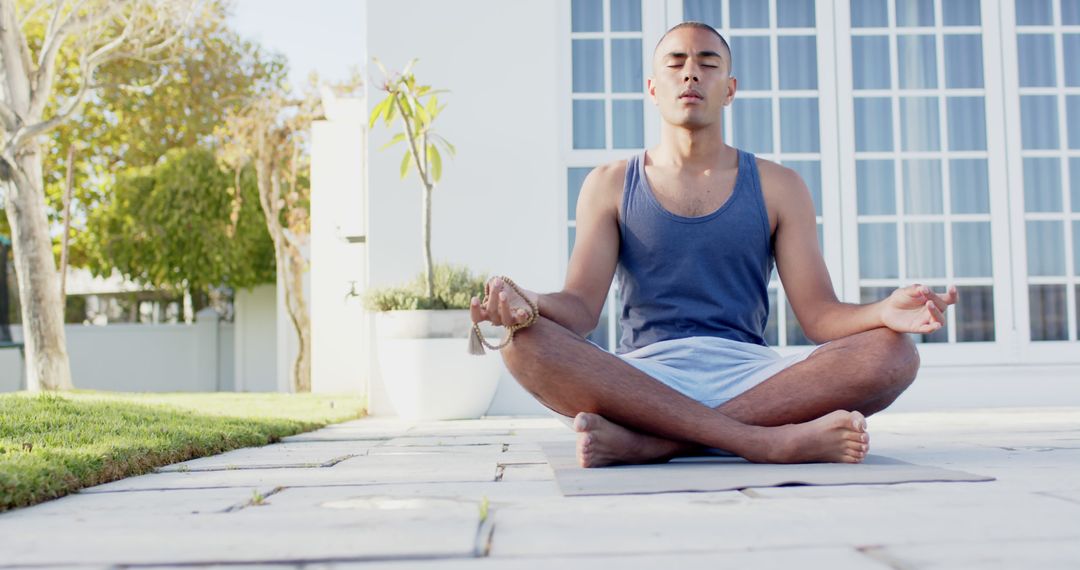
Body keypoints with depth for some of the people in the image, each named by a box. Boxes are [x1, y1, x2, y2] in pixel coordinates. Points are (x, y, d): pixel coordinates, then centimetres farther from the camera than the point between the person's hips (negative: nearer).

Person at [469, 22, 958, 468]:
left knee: (891, 354, -25)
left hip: (751, 377, 1)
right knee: (526, 344, -29)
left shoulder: (778, 187, 13)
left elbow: (818, 314, 5)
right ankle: (765, 440, -35)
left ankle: (643, 443, -32)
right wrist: (528, 304, -23)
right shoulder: (610, 185, 12)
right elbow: (582, 306, 1)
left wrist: (885, 312, -18)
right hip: (642, 377, -1)